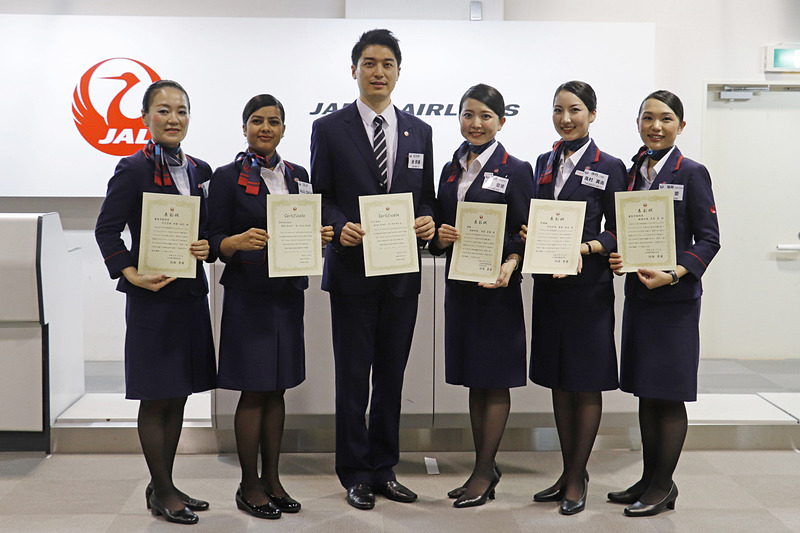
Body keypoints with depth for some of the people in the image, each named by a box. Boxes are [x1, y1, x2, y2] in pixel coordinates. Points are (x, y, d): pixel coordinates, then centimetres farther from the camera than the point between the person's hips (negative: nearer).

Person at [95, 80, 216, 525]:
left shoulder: (199, 170, 11)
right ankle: (162, 492, 15)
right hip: (152, 296, -6)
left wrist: (208, 247, -6)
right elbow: (107, 229, -8)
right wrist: (130, 273, -18)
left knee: (178, 396, 13)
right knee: (156, 397, 2)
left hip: (190, 293, 6)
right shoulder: (134, 169, -7)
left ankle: (164, 486, 25)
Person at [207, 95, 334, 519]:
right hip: (248, 295, -5)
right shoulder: (228, 178, -3)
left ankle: (271, 479, 21)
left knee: (276, 389, 11)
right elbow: (214, 242, -6)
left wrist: (320, 236, -6)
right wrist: (239, 242, -26)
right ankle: (249, 486, 13)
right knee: (253, 391, 1)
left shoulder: (297, 175, 11)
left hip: (287, 292, 5)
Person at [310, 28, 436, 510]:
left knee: (392, 375, 11)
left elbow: (426, 196, 13)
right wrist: (340, 227, -18)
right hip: (352, 269, -3)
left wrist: (428, 221, -8)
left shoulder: (419, 131, 11)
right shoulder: (329, 129, 1)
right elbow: (320, 198, 1)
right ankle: (355, 474, 16)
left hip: (403, 272, 3)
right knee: (353, 376, 4)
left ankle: (385, 470, 23)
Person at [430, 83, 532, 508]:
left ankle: (483, 472, 9)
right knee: (473, 381, 12)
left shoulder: (515, 170, -3)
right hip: (459, 285, 6)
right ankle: (486, 469, 22)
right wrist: (439, 238, -8)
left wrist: (510, 265, -24)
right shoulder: (451, 170, 14)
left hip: (497, 286, -6)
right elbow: (438, 225, 15)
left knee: (496, 381, 1)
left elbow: (524, 233, -7)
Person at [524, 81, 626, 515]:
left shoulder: (609, 167, -3)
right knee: (558, 380, 11)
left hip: (589, 285, -5)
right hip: (548, 284, 6)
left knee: (586, 383, 2)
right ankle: (568, 472, 23)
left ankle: (577, 478, 12)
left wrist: (585, 248, -20)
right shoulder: (545, 163, 13)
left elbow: (617, 233, -4)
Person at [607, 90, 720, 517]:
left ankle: (664, 486, 11)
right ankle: (649, 479, 23)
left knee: (668, 393, 0)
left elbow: (708, 240, -8)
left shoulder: (691, 173, -5)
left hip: (675, 297, -6)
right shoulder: (631, 173, 11)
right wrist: (615, 257, -5)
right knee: (645, 392, 12)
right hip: (637, 293, 6)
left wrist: (671, 274, -20)